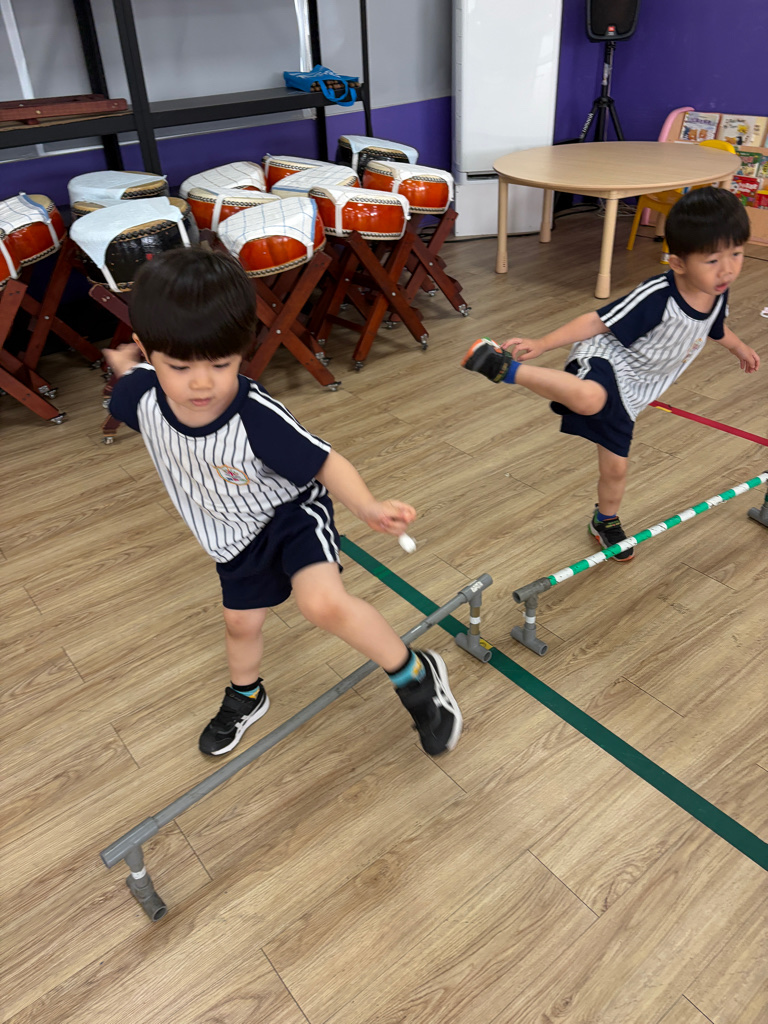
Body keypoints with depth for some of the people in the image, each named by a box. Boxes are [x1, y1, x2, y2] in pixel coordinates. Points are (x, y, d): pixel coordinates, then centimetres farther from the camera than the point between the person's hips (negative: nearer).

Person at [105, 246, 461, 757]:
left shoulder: (259, 419, -37)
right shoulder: (142, 393, -22)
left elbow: (326, 463, -28)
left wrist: (368, 507, -41)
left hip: (292, 513, -6)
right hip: (234, 536, 6)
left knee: (324, 601, -31)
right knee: (242, 620, 25)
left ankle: (417, 676, -6)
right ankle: (245, 696, 58)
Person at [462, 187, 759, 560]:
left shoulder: (718, 294, -2)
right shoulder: (656, 297, -26)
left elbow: (716, 328, 22)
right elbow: (598, 321, -22)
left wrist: (739, 347, 42)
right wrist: (542, 343, -28)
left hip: (628, 395, 7)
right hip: (606, 362, -7)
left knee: (615, 466, 14)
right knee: (589, 398, -45)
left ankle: (605, 521, 46)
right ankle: (508, 368, -26)